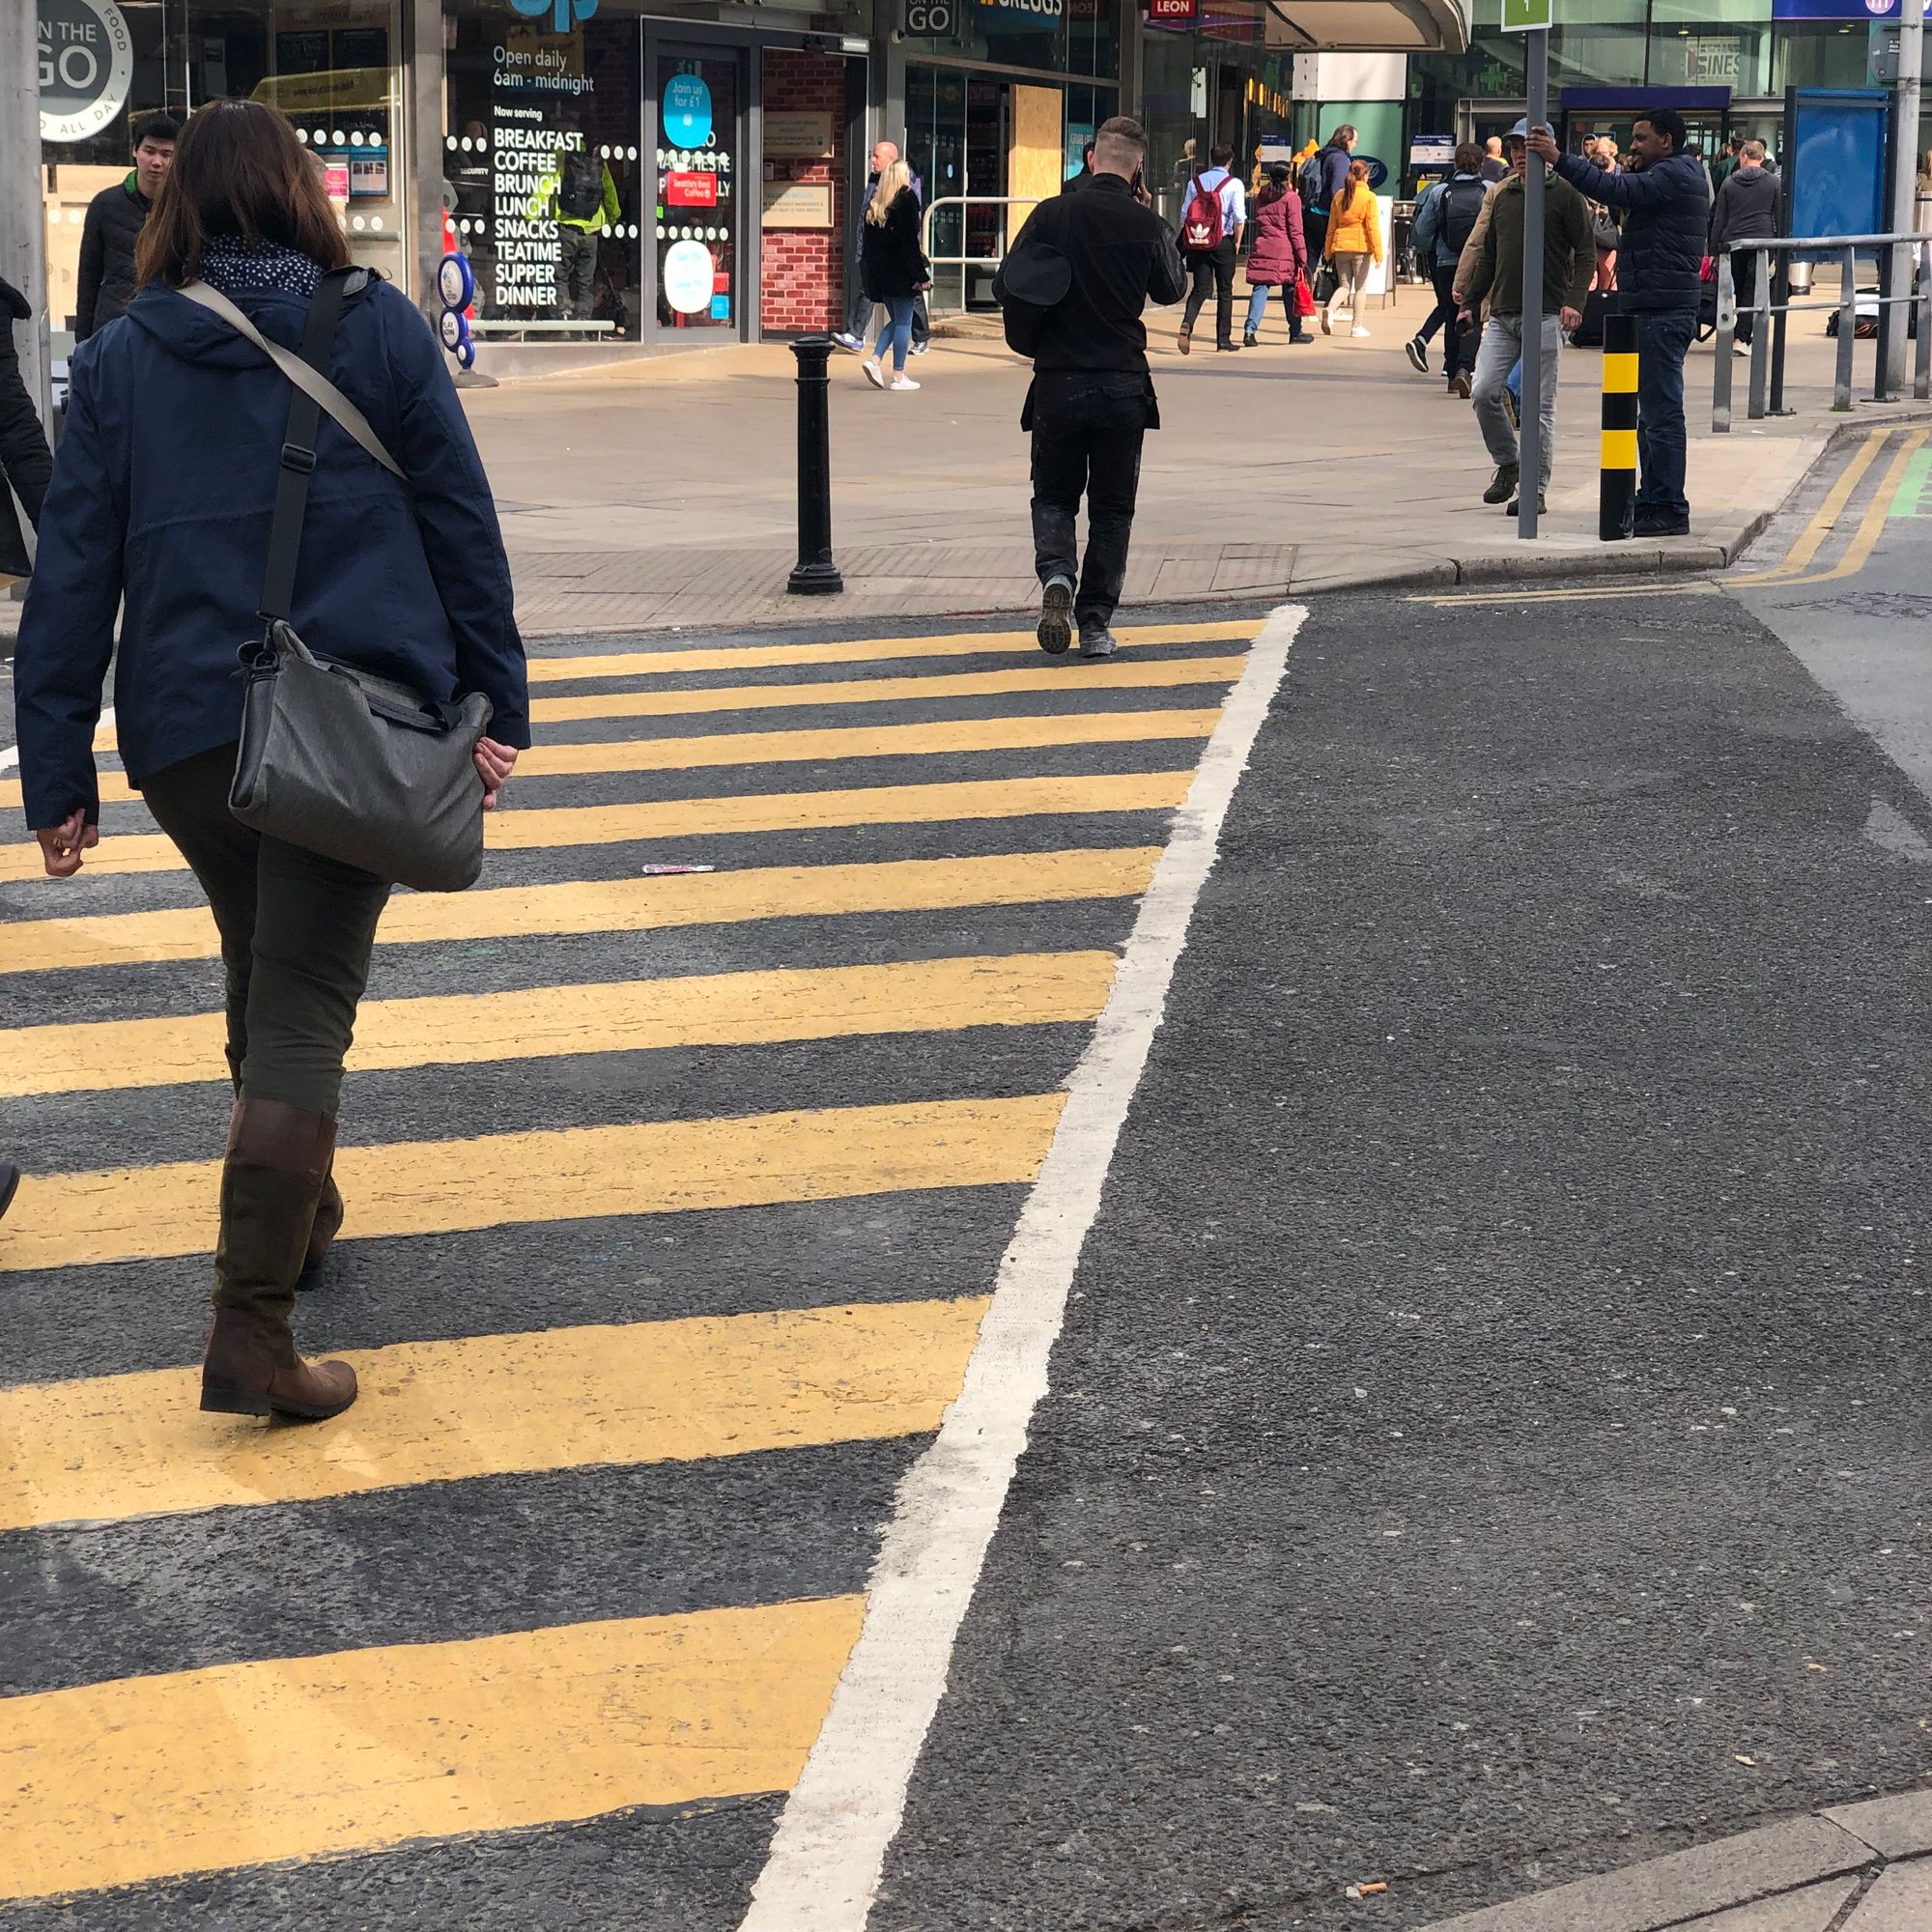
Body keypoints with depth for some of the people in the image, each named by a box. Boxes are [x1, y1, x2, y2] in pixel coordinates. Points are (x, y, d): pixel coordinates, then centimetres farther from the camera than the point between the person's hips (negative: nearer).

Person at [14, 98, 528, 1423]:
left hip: (189, 729, 3)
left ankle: (299, 1213, 44)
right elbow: (463, 527, 0)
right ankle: (251, 1334, -12)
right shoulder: (380, 329, 1)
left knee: (264, 975, 25)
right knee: (304, 1012, -4)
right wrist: (496, 704, 6)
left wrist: (58, 777, 5)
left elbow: (73, 575, 2)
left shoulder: (120, 360, 4)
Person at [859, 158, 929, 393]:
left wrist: (871, 278, 17)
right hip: (900, 272, -7)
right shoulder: (907, 200, -10)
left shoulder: (874, 205, 9)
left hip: (880, 271, 7)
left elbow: (868, 243, 12)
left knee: (895, 320, 18)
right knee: (903, 322, 0)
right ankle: (898, 376, 1)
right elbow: (910, 242, -15)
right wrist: (922, 276, -13)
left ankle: (875, 359, 1)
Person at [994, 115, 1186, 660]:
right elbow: (1170, 292, 12)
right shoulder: (1149, 226, -5)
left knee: (1054, 496, 15)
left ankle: (1056, 575, -12)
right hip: (1123, 385, 0)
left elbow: (1005, 286, 0)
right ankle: (1095, 622, 9)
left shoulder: (1052, 215, -6)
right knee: (1112, 509, 11)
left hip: (1058, 382, 0)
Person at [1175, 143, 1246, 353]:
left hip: (1197, 242, 3)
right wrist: (1237, 242, 3)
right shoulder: (1234, 184, -5)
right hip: (1223, 242, -2)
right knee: (1225, 290, 9)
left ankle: (1187, 324, -20)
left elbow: (1184, 214, 4)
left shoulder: (1195, 182, 5)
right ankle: (1223, 338, 11)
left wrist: (1189, 239, 12)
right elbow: (1239, 217, -10)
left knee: (1200, 288, 6)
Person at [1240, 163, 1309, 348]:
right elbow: (1295, 231, -6)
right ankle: (1295, 331, 17)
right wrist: (1302, 256, -4)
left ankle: (1250, 329, -16)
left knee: (1259, 289, 0)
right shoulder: (1291, 198, -4)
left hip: (1260, 249, 4)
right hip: (1284, 252, -4)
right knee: (1291, 291, 8)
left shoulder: (1260, 197, 12)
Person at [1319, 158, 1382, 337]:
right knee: (1360, 287, 7)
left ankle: (1330, 308, -18)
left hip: (1340, 246, 4)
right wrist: (1378, 252, -6)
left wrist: (1329, 252, 16)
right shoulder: (1369, 197, -5)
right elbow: (1373, 226, -9)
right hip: (1361, 247, -4)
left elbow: (1332, 225, 10)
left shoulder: (1339, 196, 8)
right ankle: (1357, 325, 8)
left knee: (1344, 285, 10)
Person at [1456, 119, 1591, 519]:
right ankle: (1507, 464, 15)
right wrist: (1469, 298, 18)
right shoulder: (1503, 197, 16)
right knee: (1484, 393, -6)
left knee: (1540, 405, -2)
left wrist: (1574, 301, -16)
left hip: (1545, 316, -5)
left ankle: (1536, 489, 3)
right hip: (1502, 315, 5)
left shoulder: (1564, 195, -1)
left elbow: (1585, 253, -4)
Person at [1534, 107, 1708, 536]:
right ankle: (1652, 500, 21)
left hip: (1661, 309, -11)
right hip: (1655, 307, 11)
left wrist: (1560, 160, -24)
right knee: (1653, 410, 15)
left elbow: (1617, 191, -24)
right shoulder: (1679, 175, 23)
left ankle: (1668, 509, -11)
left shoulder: (1673, 176, -11)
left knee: (1661, 412, -11)